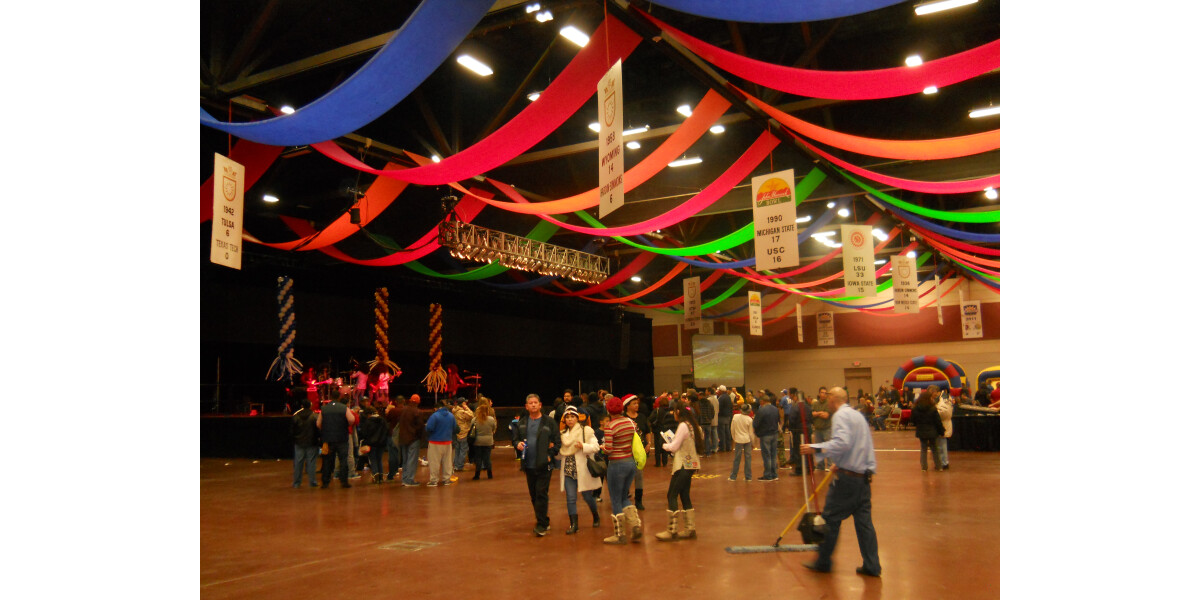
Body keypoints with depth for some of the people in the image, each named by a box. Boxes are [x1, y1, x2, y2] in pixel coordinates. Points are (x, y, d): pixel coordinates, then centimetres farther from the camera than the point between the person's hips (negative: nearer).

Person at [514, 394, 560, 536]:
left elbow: (557, 441, -1)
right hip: (529, 465, 5)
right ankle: (544, 522, 24)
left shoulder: (549, 422, -2)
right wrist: (518, 444, -6)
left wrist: (550, 455, -11)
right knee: (533, 495, 11)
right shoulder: (522, 423, 10)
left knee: (542, 494, -8)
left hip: (544, 465, -5)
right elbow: (516, 439, 17)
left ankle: (542, 524, -2)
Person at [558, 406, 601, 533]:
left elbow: (596, 447, -9)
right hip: (568, 469, 4)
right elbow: (560, 452, 22)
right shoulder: (562, 434, 13)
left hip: (582, 469, -4)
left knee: (587, 496, 6)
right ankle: (574, 524, 5)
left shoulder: (586, 431, -3)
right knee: (570, 498, -3)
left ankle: (596, 517, 31)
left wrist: (583, 446, -24)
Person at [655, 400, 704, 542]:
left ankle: (672, 531, -4)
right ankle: (690, 529, 16)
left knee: (672, 496, -5)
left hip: (684, 465, -9)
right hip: (691, 464, 9)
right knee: (684, 496, 14)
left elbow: (674, 447, -16)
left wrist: (665, 445, 6)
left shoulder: (683, 426, -16)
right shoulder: (693, 425, 11)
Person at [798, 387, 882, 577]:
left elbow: (842, 442, -25)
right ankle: (872, 566, 10)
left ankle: (823, 561, 11)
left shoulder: (841, 415, -10)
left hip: (847, 477, -8)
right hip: (864, 475, 8)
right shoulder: (858, 415, 18)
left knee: (831, 518, 3)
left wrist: (816, 448, -27)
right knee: (864, 519, 10)